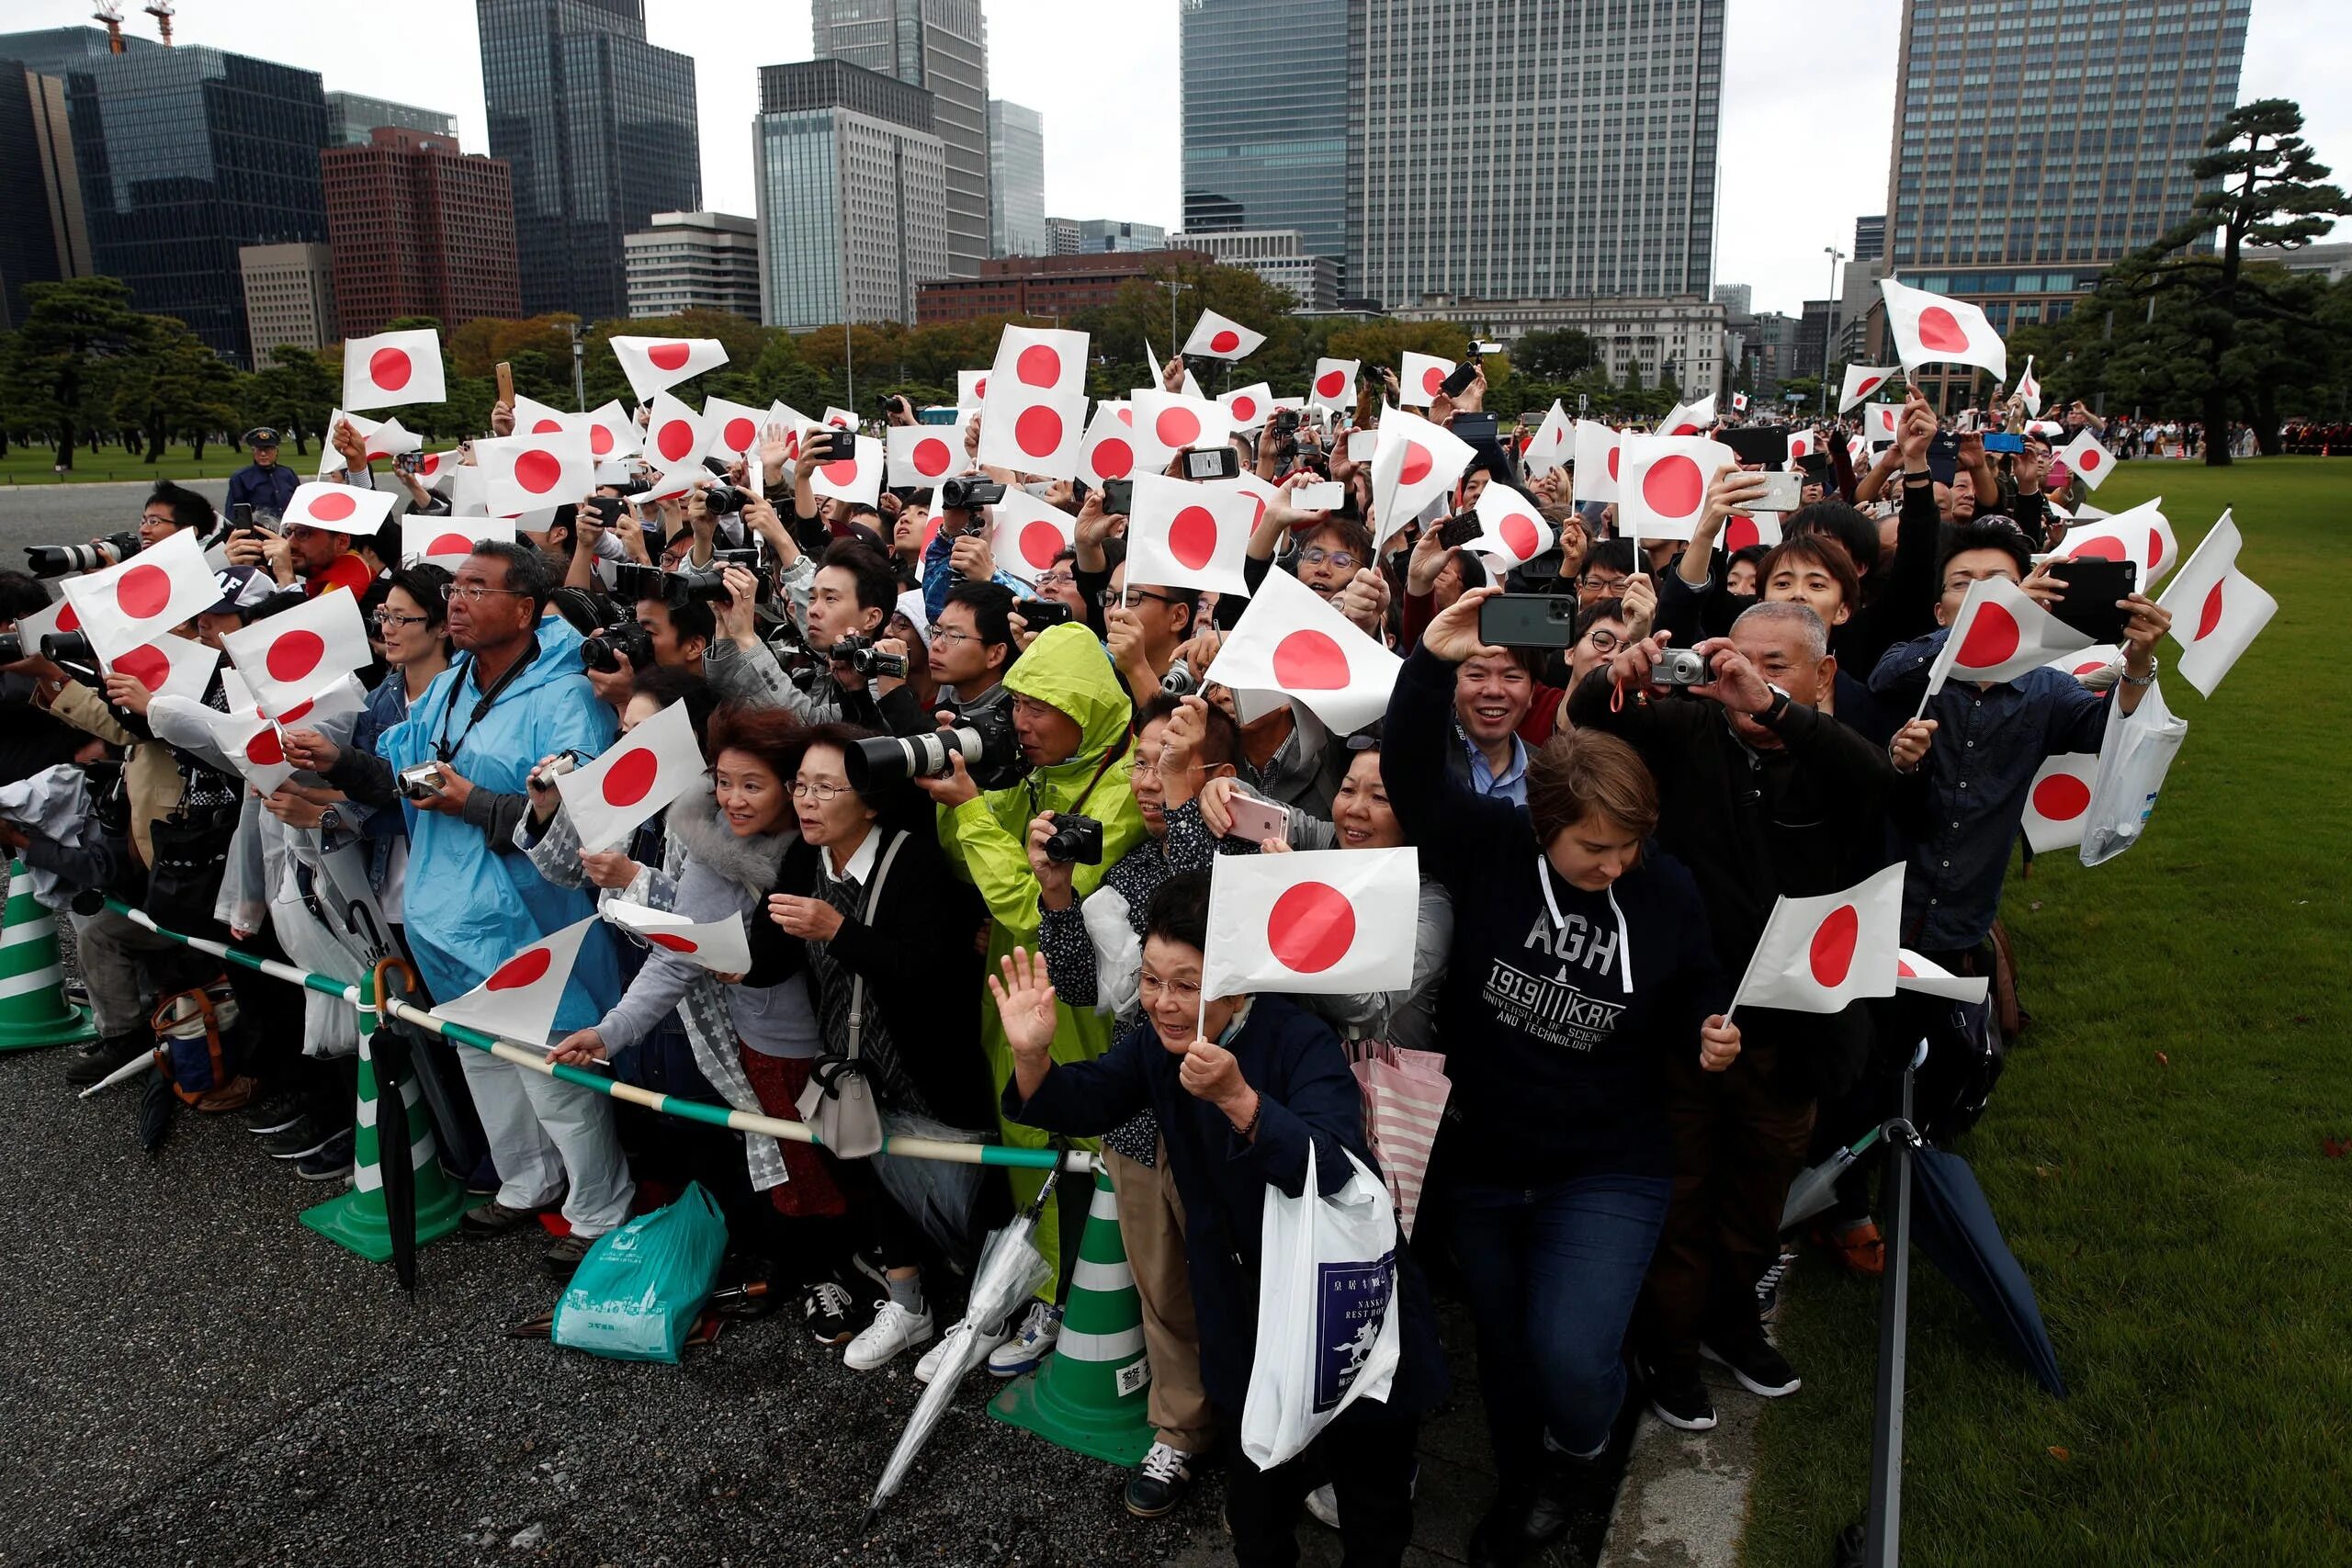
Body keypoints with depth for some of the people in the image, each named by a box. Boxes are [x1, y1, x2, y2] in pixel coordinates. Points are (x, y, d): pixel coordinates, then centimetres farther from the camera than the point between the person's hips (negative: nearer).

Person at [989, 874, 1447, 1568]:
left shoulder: (1300, 1042, -27)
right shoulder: (1159, 1040, -7)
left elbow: (1336, 1173, -38)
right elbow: (1085, 1102, -3)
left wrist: (1237, 1098, -52)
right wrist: (1033, 1056, -24)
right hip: (1248, 1315, 5)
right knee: (1257, 1503, 23)